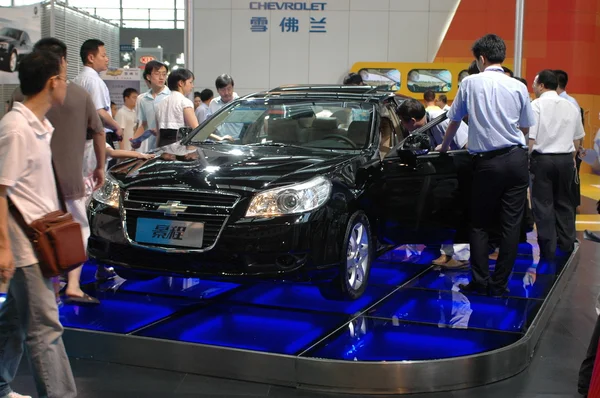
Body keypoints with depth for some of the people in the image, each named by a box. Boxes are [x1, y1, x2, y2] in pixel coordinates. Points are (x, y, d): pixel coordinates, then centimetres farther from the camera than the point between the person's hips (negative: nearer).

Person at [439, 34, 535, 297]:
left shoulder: (470, 83, -1)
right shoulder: (518, 87, 3)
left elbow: (454, 120, 11)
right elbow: (526, 128, 13)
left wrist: (444, 146, 29)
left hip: (487, 162, -1)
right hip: (517, 159, 2)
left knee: (480, 224, 11)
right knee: (511, 224, 6)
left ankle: (480, 281, 9)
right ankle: (499, 284, 9)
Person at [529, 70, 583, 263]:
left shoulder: (536, 105, -9)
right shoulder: (570, 107, 7)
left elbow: (530, 138, -13)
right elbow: (577, 138, 12)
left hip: (542, 159, -5)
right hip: (566, 159, 5)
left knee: (543, 205, 1)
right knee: (564, 202, 16)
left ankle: (548, 251, 3)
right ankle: (567, 245, 23)